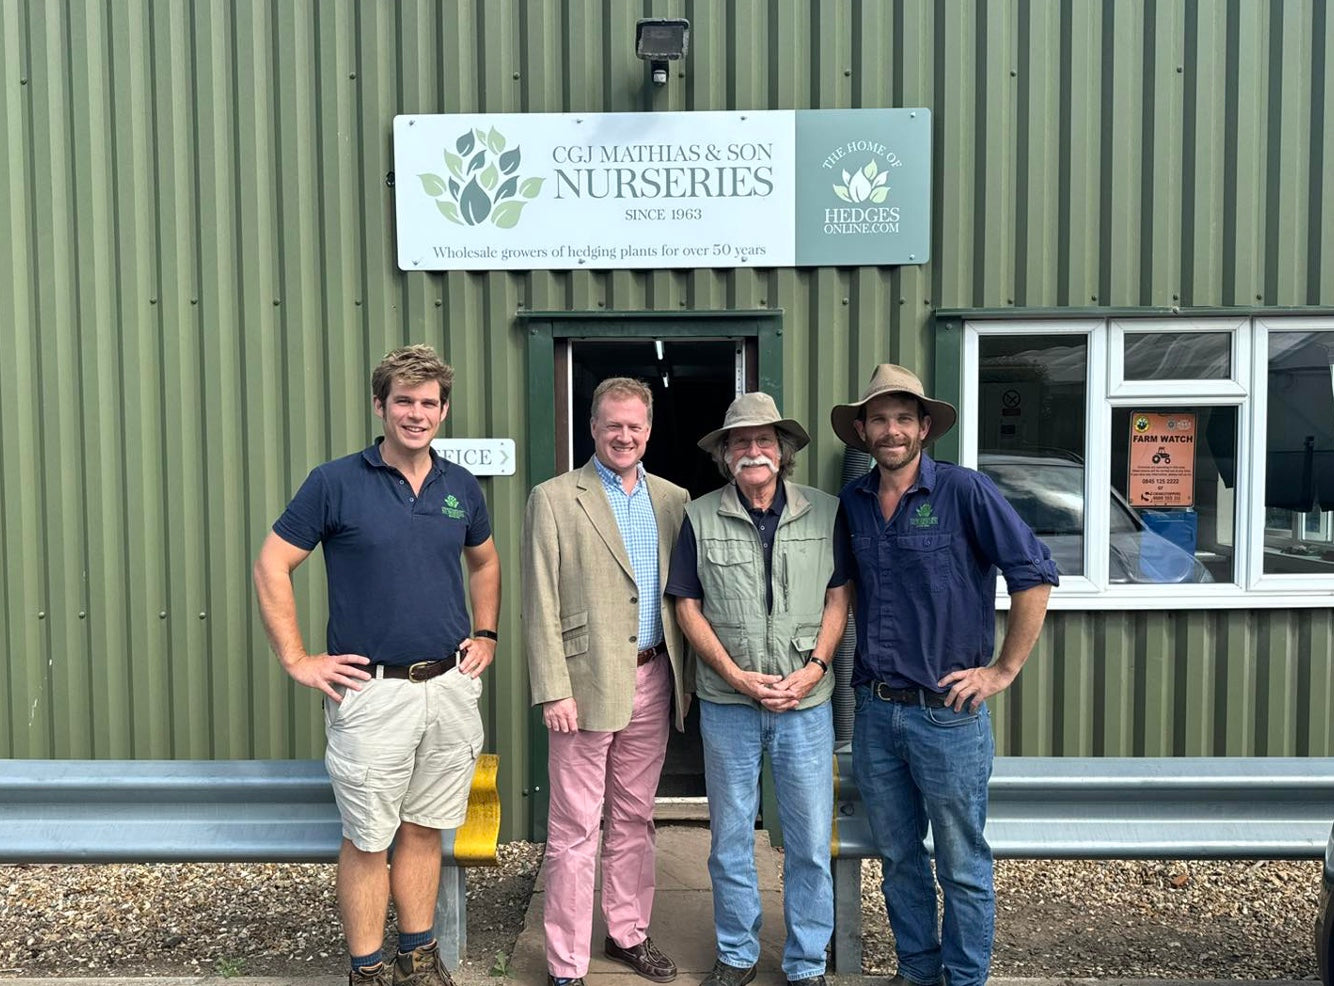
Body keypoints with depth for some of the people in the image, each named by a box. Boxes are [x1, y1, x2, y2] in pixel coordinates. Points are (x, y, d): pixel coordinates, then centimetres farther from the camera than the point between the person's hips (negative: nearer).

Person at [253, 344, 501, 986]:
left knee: (425, 830, 16)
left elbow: (485, 562, 23)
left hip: (451, 686, 4)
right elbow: (271, 566, -5)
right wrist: (297, 660, -8)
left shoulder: (461, 488, 6)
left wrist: (485, 634, 12)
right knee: (369, 840, 7)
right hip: (371, 690, -4)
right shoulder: (336, 483, -7)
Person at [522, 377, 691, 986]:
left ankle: (627, 933, 34)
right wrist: (553, 690, -12)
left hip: (652, 681, 5)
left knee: (634, 818, 17)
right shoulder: (554, 499, -3)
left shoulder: (673, 499, 10)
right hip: (586, 682, -4)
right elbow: (540, 605, -7)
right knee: (575, 829, 3)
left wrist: (689, 677, 6)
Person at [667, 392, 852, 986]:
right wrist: (738, 676, -9)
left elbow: (839, 597, 5)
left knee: (810, 840, 8)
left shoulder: (825, 513, 2)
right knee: (730, 836, 11)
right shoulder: (700, 518, 0)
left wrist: (813, 669, -9)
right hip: (727, 702, 0)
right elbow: (688, 606, 0)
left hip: (806, 701, 1)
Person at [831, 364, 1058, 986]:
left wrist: (1004, 669, -9)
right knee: (897, 856, 18)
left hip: (946, 711, -5)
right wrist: (856, 668, 12)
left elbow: (1035, 574, -10)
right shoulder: (851, 502, 5)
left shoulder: (964, 491, -10)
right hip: (873, 710, 5)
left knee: (962, 865, 9)